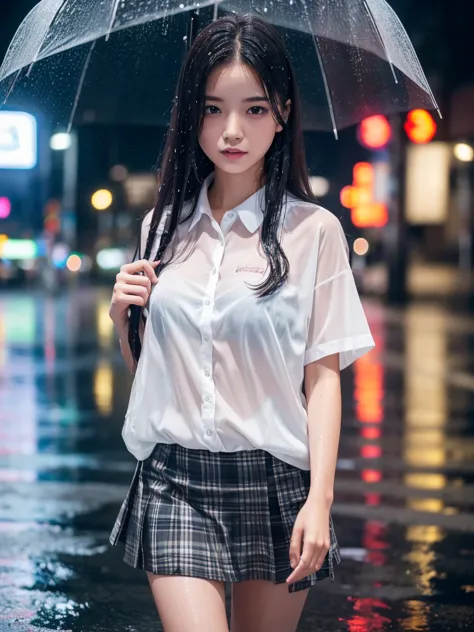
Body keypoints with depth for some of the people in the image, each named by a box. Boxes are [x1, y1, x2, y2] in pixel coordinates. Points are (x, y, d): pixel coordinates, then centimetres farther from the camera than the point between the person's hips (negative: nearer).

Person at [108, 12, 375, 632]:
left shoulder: (314, 231, -3)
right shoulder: (164, 228, 8)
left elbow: (323, 374, -4)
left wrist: (319, 498, -13)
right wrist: (123, 315, -3)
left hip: (273, 481, -2)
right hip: (174, 480, 2)